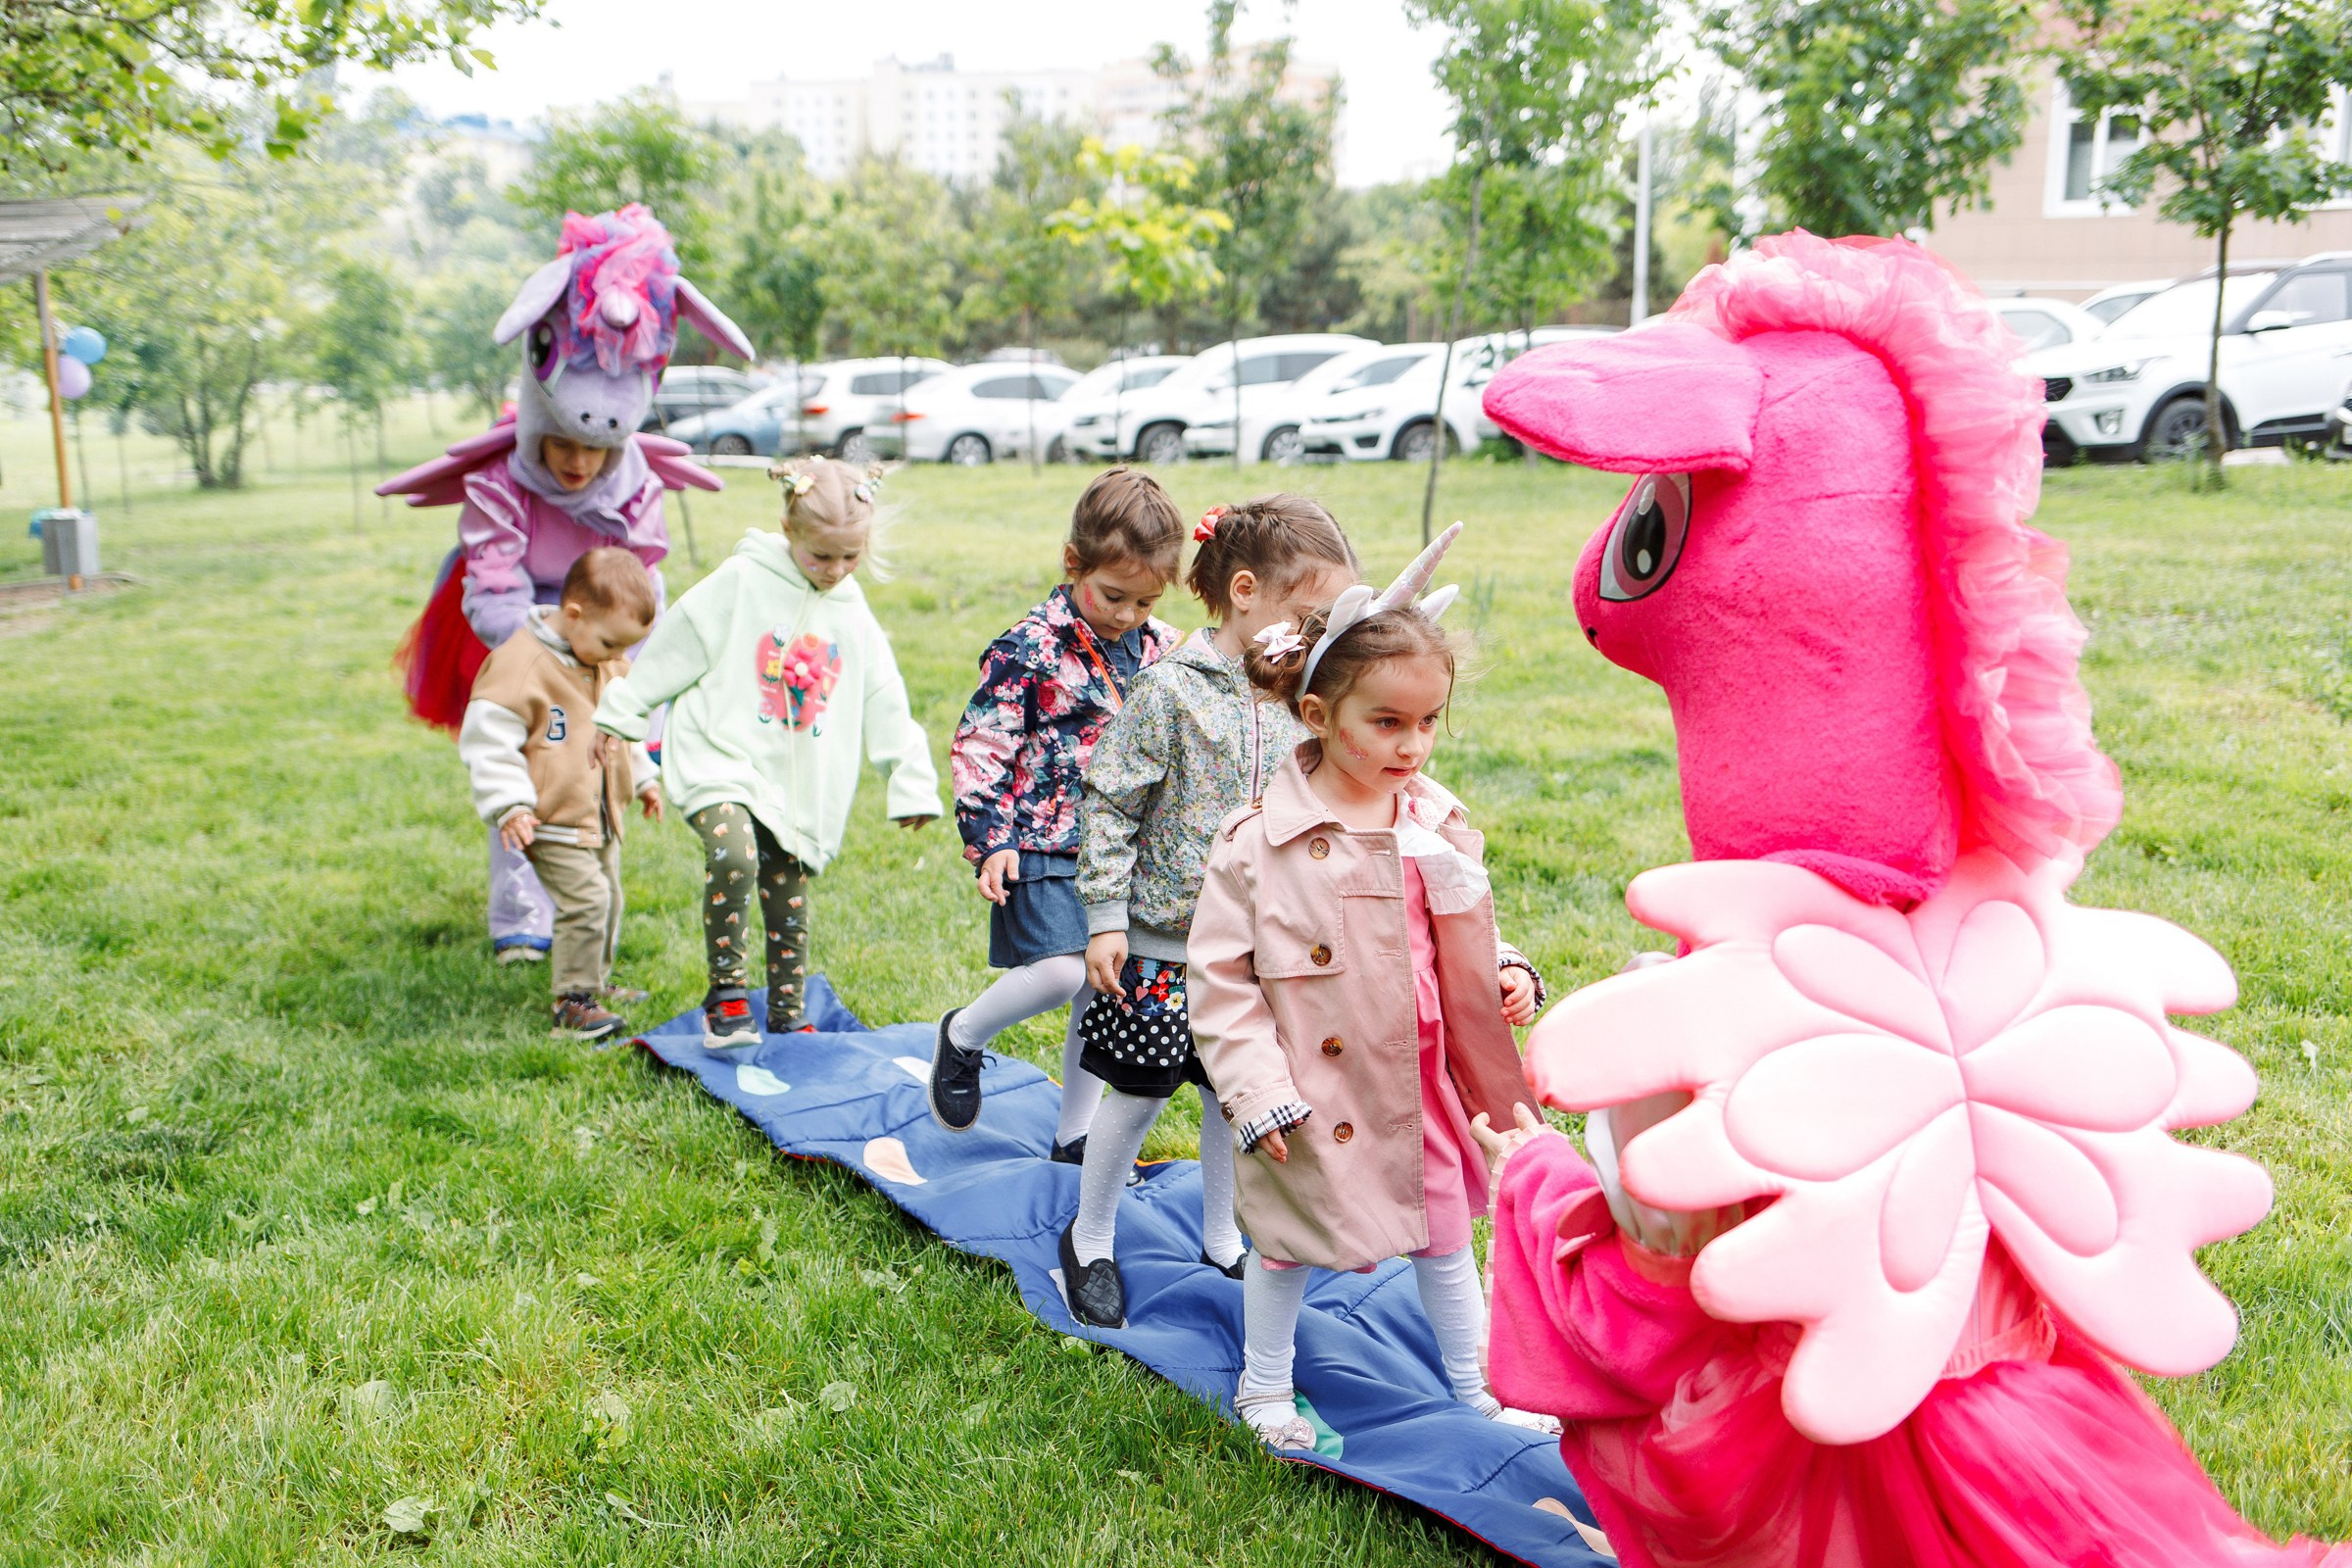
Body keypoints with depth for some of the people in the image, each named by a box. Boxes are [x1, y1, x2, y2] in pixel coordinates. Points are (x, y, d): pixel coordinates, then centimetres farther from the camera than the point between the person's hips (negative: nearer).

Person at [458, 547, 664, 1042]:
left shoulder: (611, 665, 6)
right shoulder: (520, 663, -21)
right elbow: (487, 739, -20)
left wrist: (643, 778, 26)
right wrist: (509, 806, -24)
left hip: (601, 816, 8)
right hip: (552, 819, -8)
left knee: (607, 898, 17)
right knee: (585, 898, -16)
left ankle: (597, 981, 36)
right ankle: (573, 1001, -4)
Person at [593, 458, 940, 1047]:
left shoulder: (854, 617, 8)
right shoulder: (741, 581, -6)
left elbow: (886, 706, 14)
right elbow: (674, 646, 1)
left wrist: (913, 781, 14)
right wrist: (620, 715, 6)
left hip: (798, 786, 4)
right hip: (720, 760, -4)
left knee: (788, 899, 9)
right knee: (733, 853, -29)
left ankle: (788, 1018, 27)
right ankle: (726, 994, -14)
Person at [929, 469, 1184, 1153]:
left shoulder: (1164, 649, 6)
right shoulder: (1029, 648, -11)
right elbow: (979, 747, -10)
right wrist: (988, 838, -15)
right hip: (1043, 843, -5)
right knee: (1062, 971, -20)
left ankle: (1075, 1135, 25)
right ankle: (961, 1036, 10)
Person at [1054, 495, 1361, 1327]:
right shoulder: (1172, 689, -15)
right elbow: (1110, 807, -12)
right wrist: (1106, 919, -14)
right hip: (1164, 942, -5)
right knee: (1139, 1093, 6)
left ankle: (1221, 1239, 34)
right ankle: (1089, 1239, 27)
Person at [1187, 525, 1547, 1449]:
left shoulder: (1438, 825, -2)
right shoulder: (1258, 844, -19)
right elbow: (1218, 979, -14)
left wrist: (1506, 976, -7)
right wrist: (1257, 1093, -17)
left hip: (1426, 1085, 4)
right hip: (1317, 1097, -4)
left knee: (1447, 1235, 20)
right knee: (1285, 1244, 16)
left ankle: (1474, 1385, 42)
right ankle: (1263, 1388, 41)